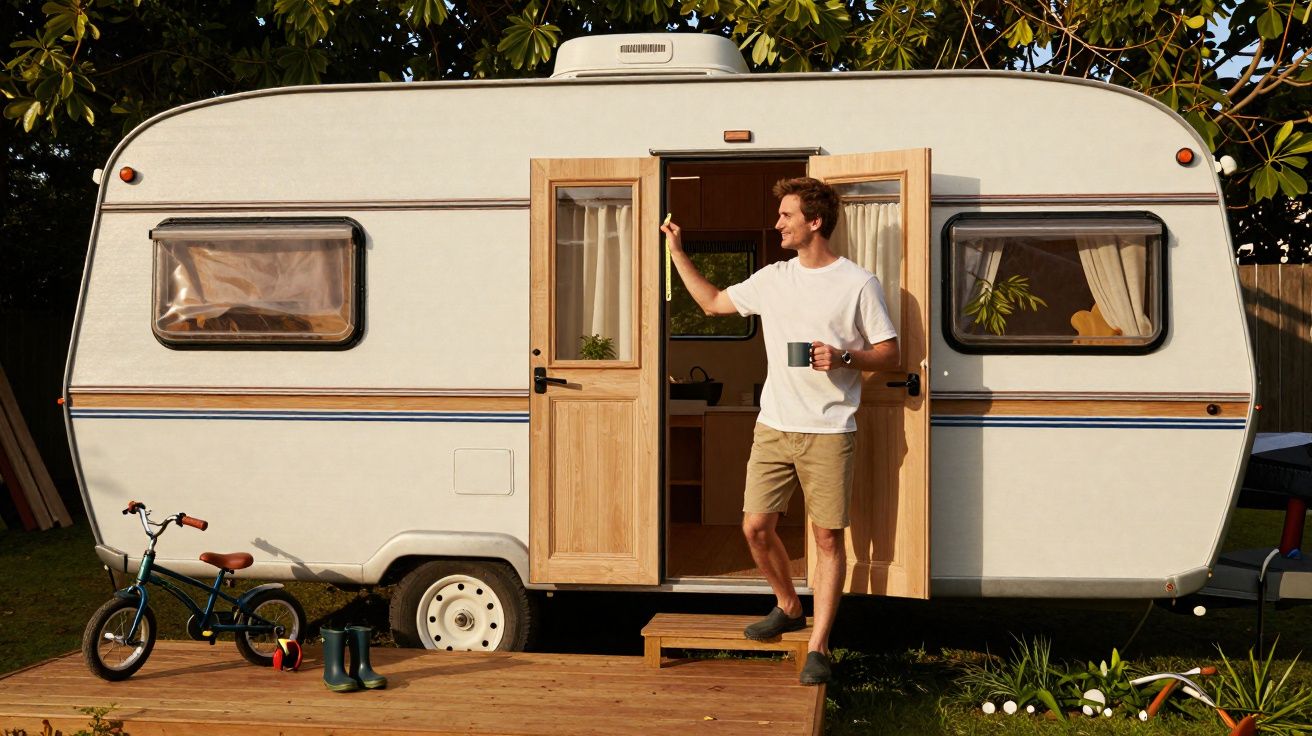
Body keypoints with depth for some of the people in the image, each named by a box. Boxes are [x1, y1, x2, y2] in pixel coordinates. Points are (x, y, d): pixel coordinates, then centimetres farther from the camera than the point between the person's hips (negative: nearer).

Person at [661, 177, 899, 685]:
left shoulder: (858, 283, -3)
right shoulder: (773, 278, 12)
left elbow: (889, 354, 0)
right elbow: (713, 302, 23)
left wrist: (843, 358, -18)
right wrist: (677, 252, 19)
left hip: (828, 433, -5)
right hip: (773, 428, 5)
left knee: (828, 537, -1)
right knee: (756, 527, 3)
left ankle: (817, 647, 5)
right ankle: (789, 608, 28)